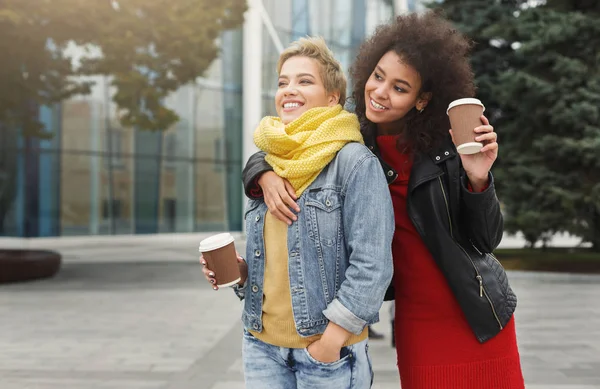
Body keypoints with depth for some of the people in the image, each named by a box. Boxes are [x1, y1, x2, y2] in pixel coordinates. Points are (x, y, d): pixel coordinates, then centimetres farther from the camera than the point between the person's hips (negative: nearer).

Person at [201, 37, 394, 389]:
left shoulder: (355, 162, -10)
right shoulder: (267, 166, 10)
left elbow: (372, 263, -16)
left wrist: (332, 338, -17)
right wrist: (240, 271, 0)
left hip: (329, 350, -6)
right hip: (263, 346, 6)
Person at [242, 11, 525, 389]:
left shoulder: (449, 146, -12)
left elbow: (487, 240, -8)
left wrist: (477, 179, -23)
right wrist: (266, 175, -14)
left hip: (479, 317, -1)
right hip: (416, 321, 2)